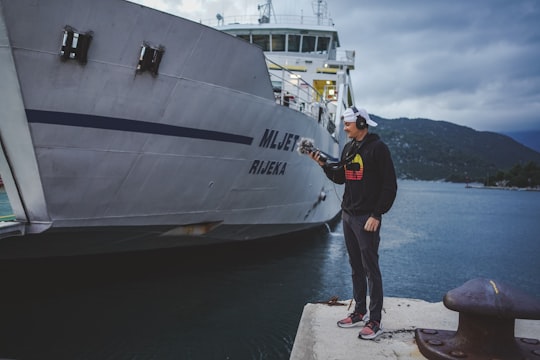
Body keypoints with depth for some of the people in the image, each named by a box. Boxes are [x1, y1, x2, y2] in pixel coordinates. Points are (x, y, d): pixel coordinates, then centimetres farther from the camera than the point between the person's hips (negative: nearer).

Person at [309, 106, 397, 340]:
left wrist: (377, 215, -15)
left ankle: (375, 321, 8)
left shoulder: (377, 148, -10)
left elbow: (390, 186, -12)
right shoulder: (349, 147, 13)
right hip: (347, 215, 8)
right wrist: (324, 164, 2)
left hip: (367, 217, -8)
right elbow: (340, 178, 17)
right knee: (355, 267, 14)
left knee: (370, 268, -2)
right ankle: (360, 312, 26)